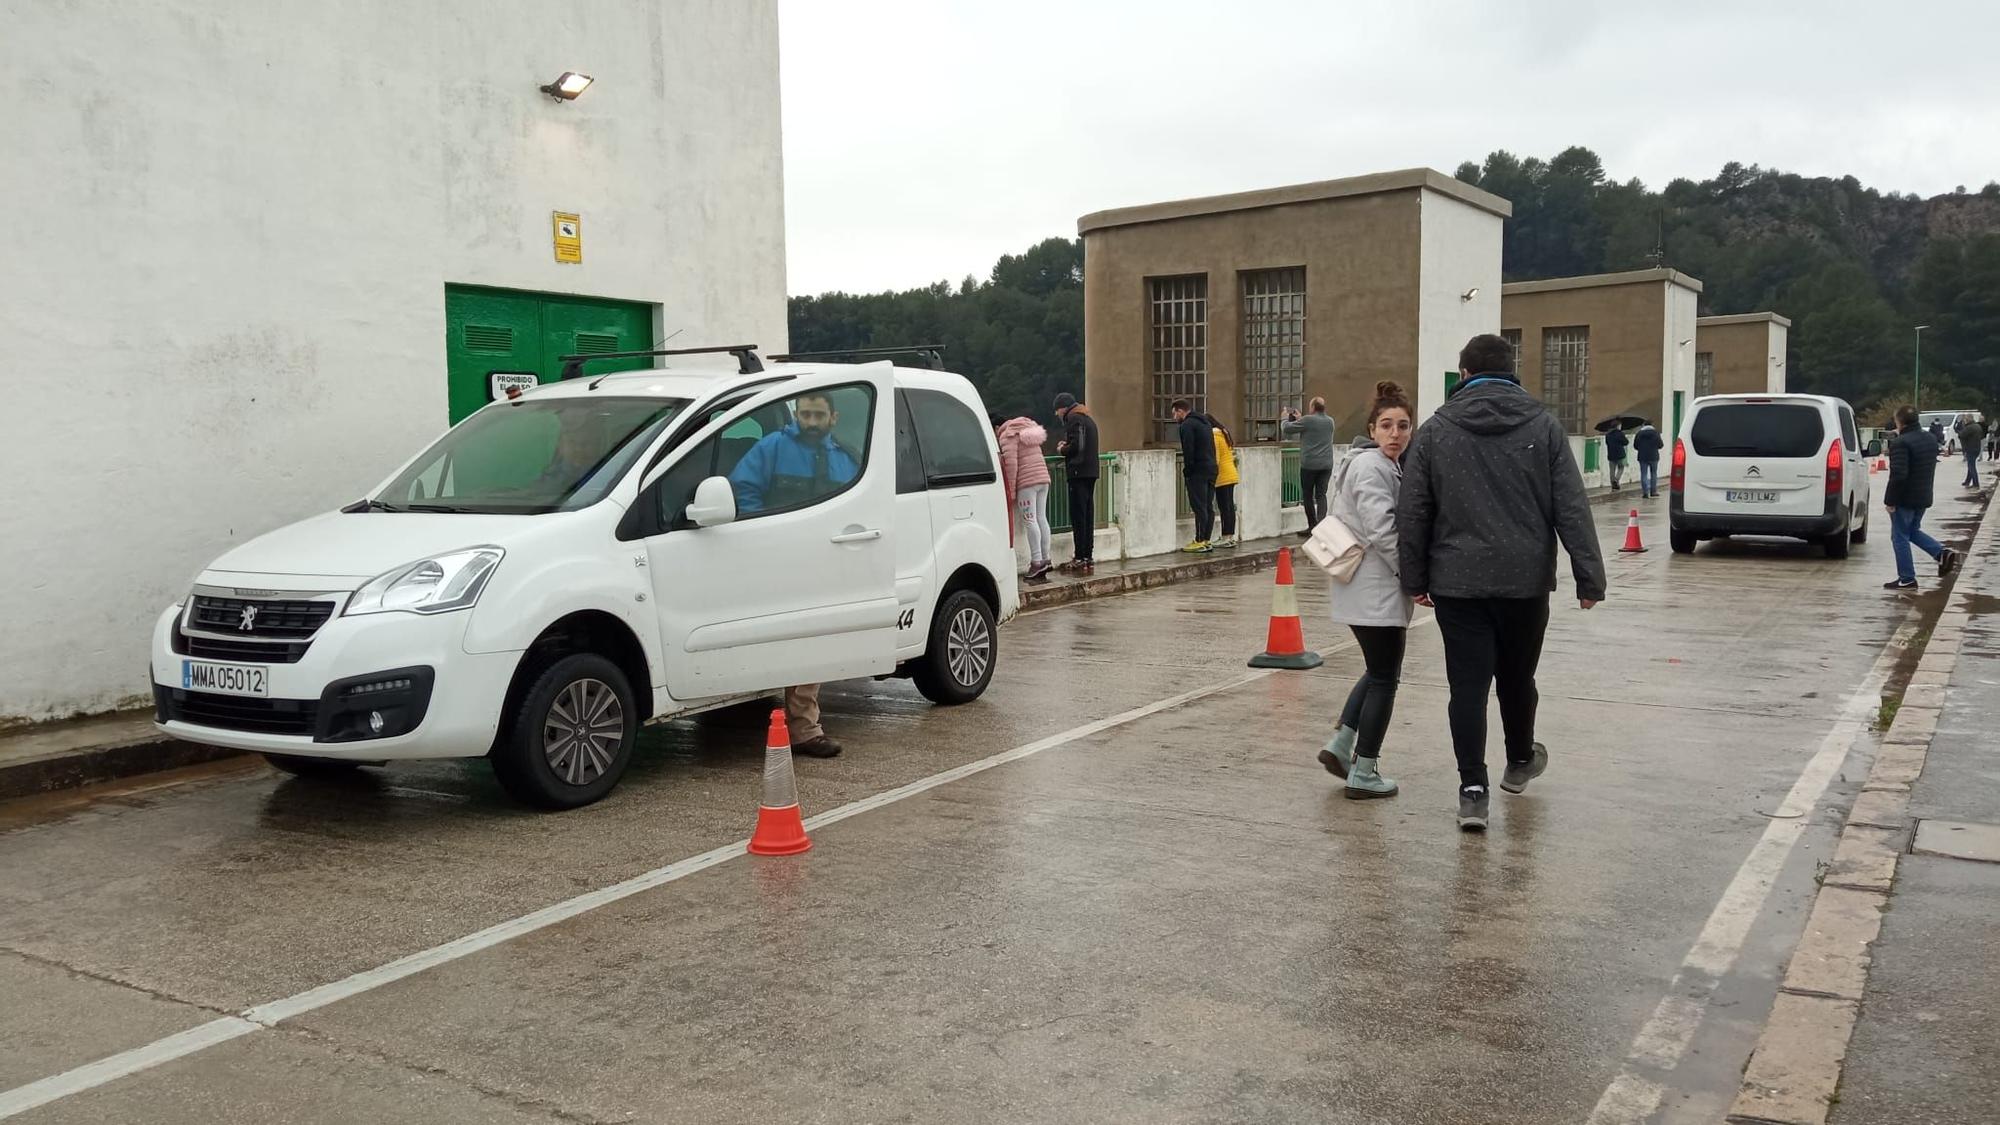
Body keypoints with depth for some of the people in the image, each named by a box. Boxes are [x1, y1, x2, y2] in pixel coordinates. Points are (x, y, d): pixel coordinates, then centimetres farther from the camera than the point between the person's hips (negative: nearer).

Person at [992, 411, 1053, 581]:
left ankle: (1037, 562, -10)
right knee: (1041, 518, 10)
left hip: (1027, 482, -8)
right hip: (1043, 478, 8)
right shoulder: (1028, 430, 22)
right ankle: (1046, 560, 12)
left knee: (1029, 520, -7)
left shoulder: (1007, 436, -5)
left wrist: (1011, 490, -11)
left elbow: (1011, 463, -13)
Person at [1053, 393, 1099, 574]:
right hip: (1091, 472, 10)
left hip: (1079, 473, -10)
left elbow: (1076, 446, -20)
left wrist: (1062, 449, -2)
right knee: (1088, 515, 11)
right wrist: (1066, 447, 11)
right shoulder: (1088, 419, 22)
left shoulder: (1074, 420, -10)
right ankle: (1088, 556, 13)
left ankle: (1080, 558, -9)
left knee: (1078, 516, -8)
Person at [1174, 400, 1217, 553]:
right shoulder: (1204, 422, 21)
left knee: (1199, 507, -7)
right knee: (1208, 507, 9)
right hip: (1211, 470, 9)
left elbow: (1188, 451, -17)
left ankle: (1199, 542, -6)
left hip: (1198, 472, -9)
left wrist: (1186, 471, -10)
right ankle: (1206, 541, 12)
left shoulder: (1187, 425, -9)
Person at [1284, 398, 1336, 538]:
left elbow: (1287, 428, -3)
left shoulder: (1307, 420, -12)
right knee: (1321, 495, 6)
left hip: (1309, 465, -5)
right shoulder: (1330, 422, 7)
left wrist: (1285, 419, 18)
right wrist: (1300, 419, 33)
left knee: (1308, 496, 6)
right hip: (1326, 464, 5)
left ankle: (1312, 527, 8)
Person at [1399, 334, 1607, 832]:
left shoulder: (1435, 431, 1)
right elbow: (1572, 510, -3)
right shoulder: (1543, 425, 0)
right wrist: (1590, 578, -1)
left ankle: (1472, 790, -4)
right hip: (1526, 579, 1)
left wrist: (1415, 579, 8)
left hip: (1457, 581, -1)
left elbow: (1412, 513, 1)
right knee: (1517, 676, 18)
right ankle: (1520, 761, 40)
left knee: (1468, 685, 1)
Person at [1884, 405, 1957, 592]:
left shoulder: (1901, 444, -21)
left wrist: (1889, 500, -20)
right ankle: (1943, 553, 7)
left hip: (1905, 499, -8)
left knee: (1900, 537, 2)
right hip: (1924, 497, 8)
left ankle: (1906, 579, 5)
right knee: (1913, 530, 26)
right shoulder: (1930, 438, 7)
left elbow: (1898, 475, -27)